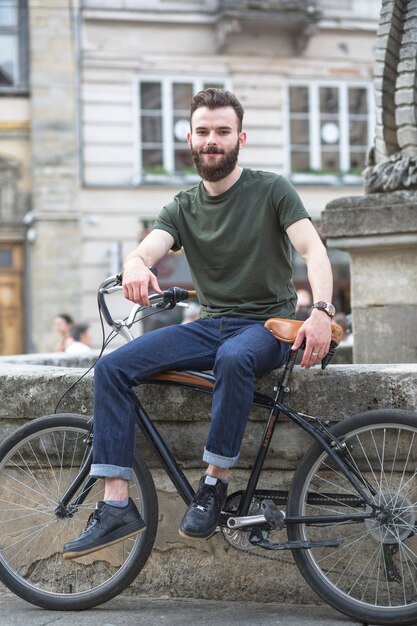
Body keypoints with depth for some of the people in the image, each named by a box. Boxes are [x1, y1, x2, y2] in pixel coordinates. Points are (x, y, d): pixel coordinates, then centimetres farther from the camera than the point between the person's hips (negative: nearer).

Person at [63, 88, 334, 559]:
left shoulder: (271, 190, -1)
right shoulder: (183, 208, 9)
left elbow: (313, 250, -12)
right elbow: (148, 249, -8)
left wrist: (321, 311, -31)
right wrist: (135, 266, -35)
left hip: (267, 325, -4)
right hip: (210, 325, 4)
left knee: (233, 357, -41)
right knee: (111, 367, -16)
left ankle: (214, 484, -26)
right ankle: (116, 506, -19)